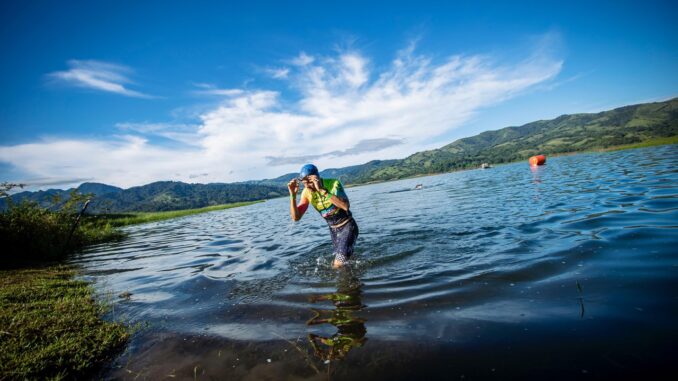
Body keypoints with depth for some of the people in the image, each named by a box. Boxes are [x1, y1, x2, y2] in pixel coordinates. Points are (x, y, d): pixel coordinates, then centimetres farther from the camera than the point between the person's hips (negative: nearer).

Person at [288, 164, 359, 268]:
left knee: (338, 265, -14)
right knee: (343, 261, 16)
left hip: (347, 226, -5)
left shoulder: (333, 184, -22)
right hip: (333, 229, 5)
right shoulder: (307, 192, -8)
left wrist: (322, 190, -40)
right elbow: (296, 217, -9)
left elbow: (346, 206, -38)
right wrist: (293, 195, -22)